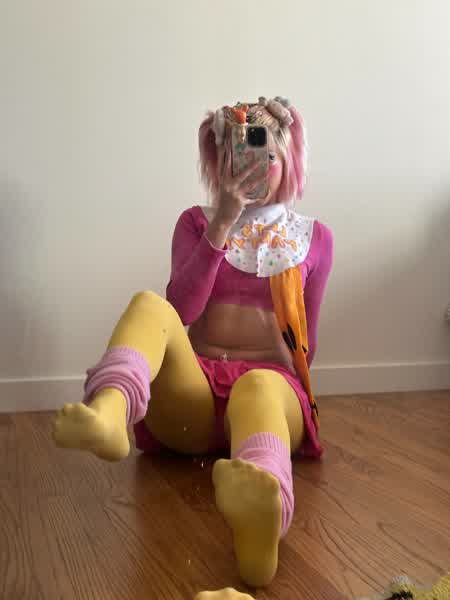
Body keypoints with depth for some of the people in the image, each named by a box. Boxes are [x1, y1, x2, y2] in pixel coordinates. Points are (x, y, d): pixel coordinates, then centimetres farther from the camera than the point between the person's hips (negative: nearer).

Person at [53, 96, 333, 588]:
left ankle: (262, 511, -74)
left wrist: (279, 381, 2)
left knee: (258, 388, -39)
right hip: (193, 390, 1)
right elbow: (180, 310, -4)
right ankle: (107, 415, -63)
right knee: (149, 305, -30)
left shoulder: (314, 237, 15)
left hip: (271, 382, 0)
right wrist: (223, 225, -10)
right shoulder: (197, 222, 13)